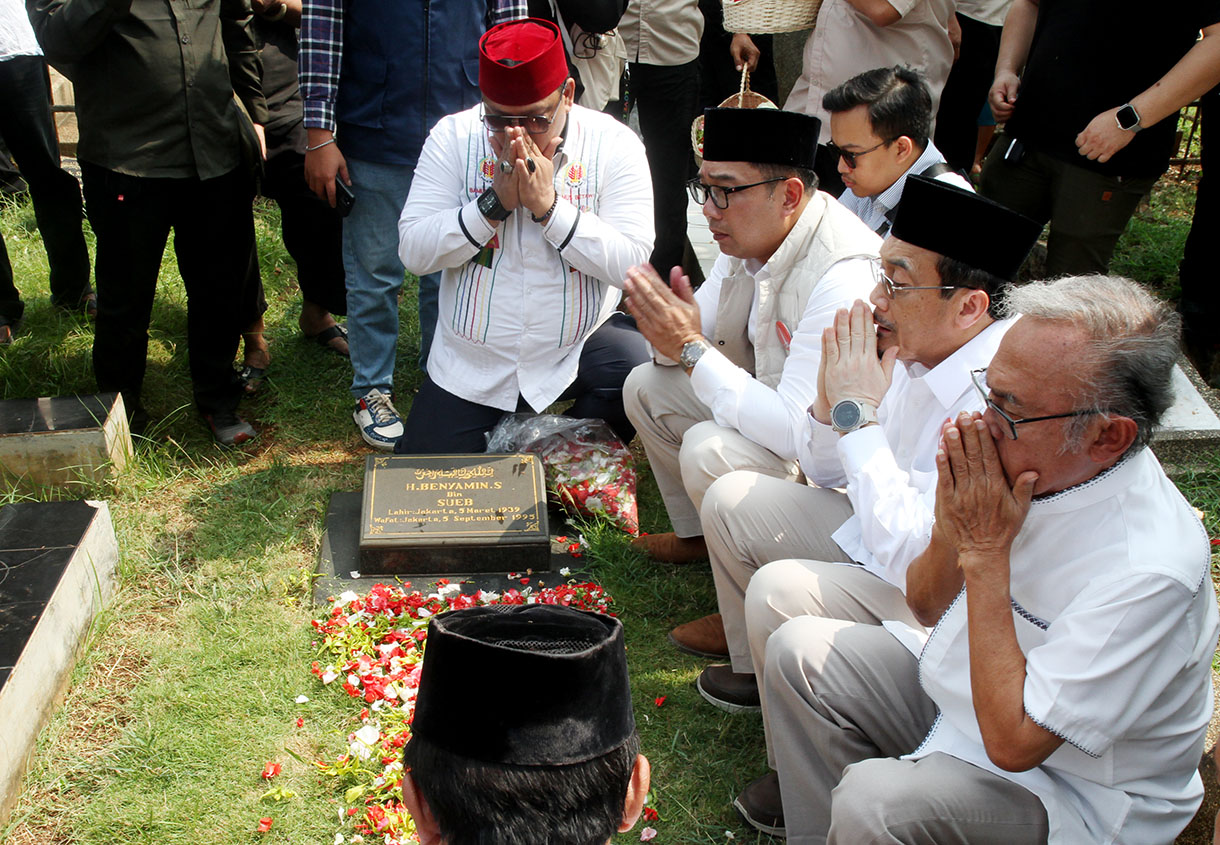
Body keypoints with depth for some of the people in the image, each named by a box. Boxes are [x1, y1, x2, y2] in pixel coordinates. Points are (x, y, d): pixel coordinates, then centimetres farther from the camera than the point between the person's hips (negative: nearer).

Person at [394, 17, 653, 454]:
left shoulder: (612, 143, -8)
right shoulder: (453, 137, -5)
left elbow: (630, 262, -17)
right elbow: (414, 252, -11)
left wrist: (549, 206, -25)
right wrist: (495, 202, -21)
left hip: (579, 348, -1)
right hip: (470, 365, 1)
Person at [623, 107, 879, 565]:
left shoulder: (844, 275, -32)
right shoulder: (748, 236, -4)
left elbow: (798, 431, -36)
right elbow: (700, 337, 6)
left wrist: (691, 348, -31)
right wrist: (672, 332, -20)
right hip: (771, 409, 9)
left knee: (709, 450, -29)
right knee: (645, 385, 6)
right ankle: (696, 535, 21)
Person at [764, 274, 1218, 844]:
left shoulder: (1149, 568, -32)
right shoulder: (1042, 467, -11)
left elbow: (1011, 744, -29)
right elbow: (926, 605, 3)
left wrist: (986, 552, -29)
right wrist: (951, 529, -19)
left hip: (1074, 794, -7)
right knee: (800, 648, 1)